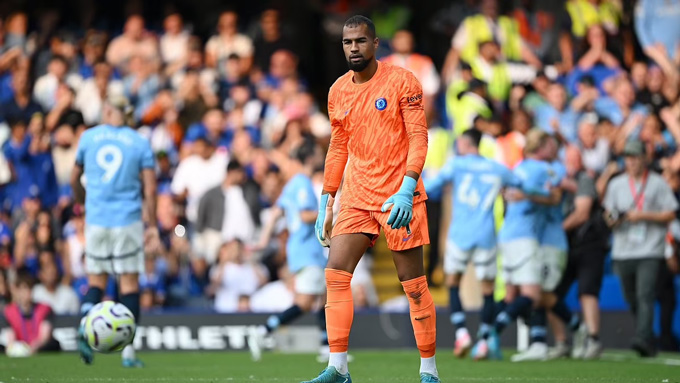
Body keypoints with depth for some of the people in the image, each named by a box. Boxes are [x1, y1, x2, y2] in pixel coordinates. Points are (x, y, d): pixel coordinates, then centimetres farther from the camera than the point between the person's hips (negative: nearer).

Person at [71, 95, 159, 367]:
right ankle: (128, 351, 0)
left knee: (96, 281, 11)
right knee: (130, 283, 4)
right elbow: (150, 189, -5)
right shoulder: (140, 143, 2)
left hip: (96, 221, 1)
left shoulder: (88, 137, 6)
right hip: (128, 221, -1)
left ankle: (84, 326, -18)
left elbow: (74, 181, 15)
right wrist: (152, 226, 0)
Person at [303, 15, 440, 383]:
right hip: (356, 197, 5)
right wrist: (326, 203, 15)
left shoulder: (401, 81, -7)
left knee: (413, 284, -2)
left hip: (398, 197, -5)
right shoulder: (338, 91, 10)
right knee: (335, 273, -7)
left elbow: (418, 137, -11)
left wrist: (406, 190, -22)